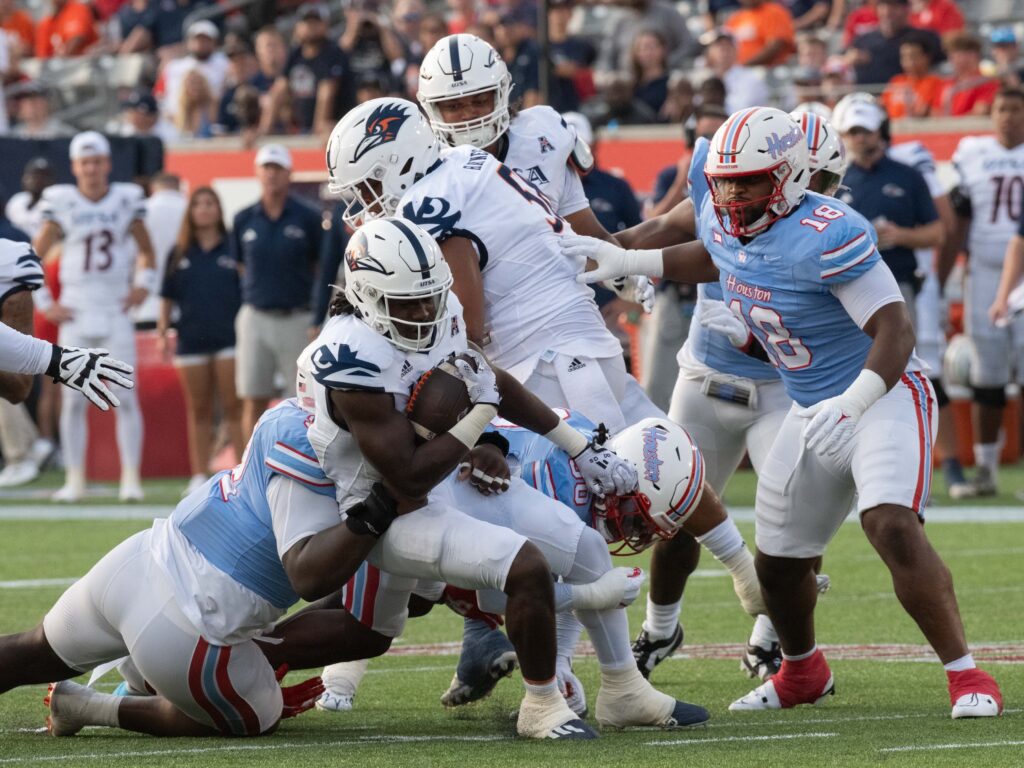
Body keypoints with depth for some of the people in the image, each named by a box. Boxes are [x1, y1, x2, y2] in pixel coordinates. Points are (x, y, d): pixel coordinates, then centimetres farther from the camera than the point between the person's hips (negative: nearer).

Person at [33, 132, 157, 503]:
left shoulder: (126, 200, 3)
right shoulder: (62, 203, -1)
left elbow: (146, 251, 18)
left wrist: (143, 285, 3)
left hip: (116, 314, 0)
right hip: (75, 315, 0)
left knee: (126, 398, -5)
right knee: (73, 399, 1)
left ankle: (131, 478, -3)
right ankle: (75, 479, 8)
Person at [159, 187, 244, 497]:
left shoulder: (234, 249, 3)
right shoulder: (180, 254, 10)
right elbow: (167, 297, 13)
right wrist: (162, 332, 4)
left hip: (229, 338, -3)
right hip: (191, 341, 3)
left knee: (233, 407, -6)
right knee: (199, 411, 7)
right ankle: (199, 476, 10)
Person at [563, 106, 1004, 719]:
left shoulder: (829, 236, -28)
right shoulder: (725, 223, -3)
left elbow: (896, 329, -29)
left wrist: (852, 404, -42)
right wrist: (626, 262, 18)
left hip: (883, 395, -8)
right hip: (814, 413, 8)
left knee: (892, 526, -30)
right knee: (778, 562, 14)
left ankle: (966, 676, -24)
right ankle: (802, 674, 43)